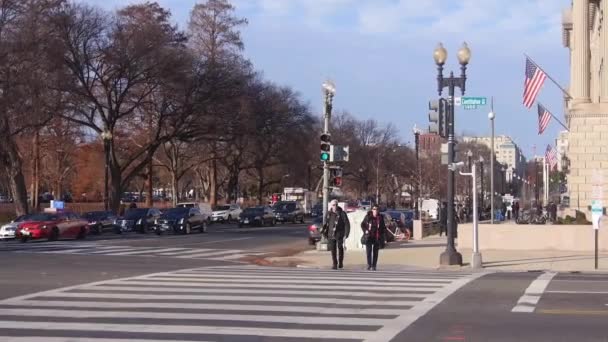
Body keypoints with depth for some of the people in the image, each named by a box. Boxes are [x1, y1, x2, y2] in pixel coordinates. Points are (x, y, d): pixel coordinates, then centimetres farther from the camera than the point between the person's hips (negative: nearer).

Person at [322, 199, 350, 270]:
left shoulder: (342, 213, -8)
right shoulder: (329, 213, 5)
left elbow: (347, 224, -8)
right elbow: (326, 224, 13)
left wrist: (346, 234, -13)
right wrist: (325, 232, 8)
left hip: (339, 235, -3)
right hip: (331, 235, 3)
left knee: (340, 248, 9)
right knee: (333, 250, 3)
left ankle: (340, 263, 25)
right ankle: (335, 264, 10)